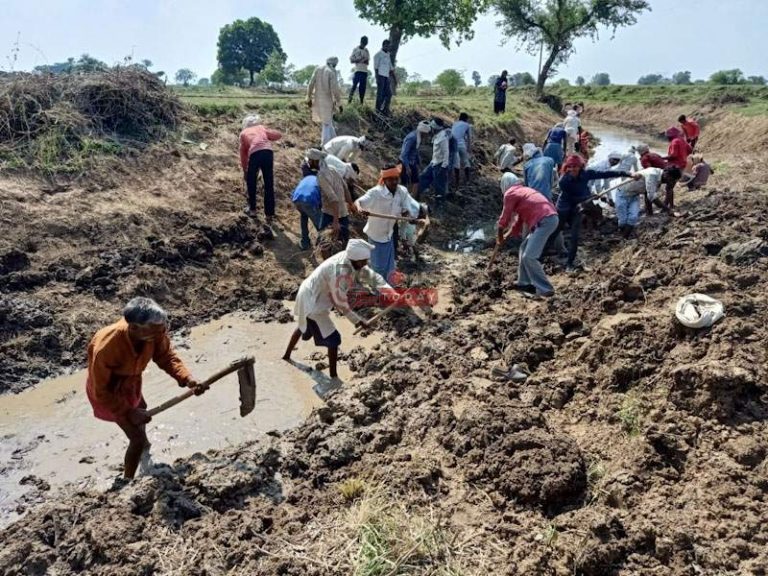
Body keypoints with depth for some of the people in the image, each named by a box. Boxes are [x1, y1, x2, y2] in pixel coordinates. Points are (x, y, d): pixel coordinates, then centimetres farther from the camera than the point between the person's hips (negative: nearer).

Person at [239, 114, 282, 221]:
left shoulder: (243, 133, 27)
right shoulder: (262, 128, 27)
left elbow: (243, 153, 28)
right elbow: (278, 135, 22)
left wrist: (245, 171, 35)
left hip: (254, 154, -1)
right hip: (268, 152, 1)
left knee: (251, 182, 23)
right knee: (269, 185, 10)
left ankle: (252, 209, 32)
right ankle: (269, 215, 13)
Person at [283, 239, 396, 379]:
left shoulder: (350, 259, -13)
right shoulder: (340, 271, -36)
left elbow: (370, 275, -10)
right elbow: (341, 302, -27)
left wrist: (389, 291, -23)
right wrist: (358, 321, -18)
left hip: (310, 294, 10)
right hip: (312, 302, -10)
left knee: (304, 327, 32)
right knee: (333, 339, -4)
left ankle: (287, 355, 55)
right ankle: (333, 376, 9)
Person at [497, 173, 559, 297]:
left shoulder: (510, 193, 0)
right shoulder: (523, 191, 28)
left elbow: (505, 218, 6)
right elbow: (520, 218, 31)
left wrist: (499, 236, 21)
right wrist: (507, 236, 33)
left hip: (545, 221, -10)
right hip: (550, 218, 10)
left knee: (529, 257, -8)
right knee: (524, 248, 20)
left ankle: (545, 289, -5)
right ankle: (525, 282, 25)